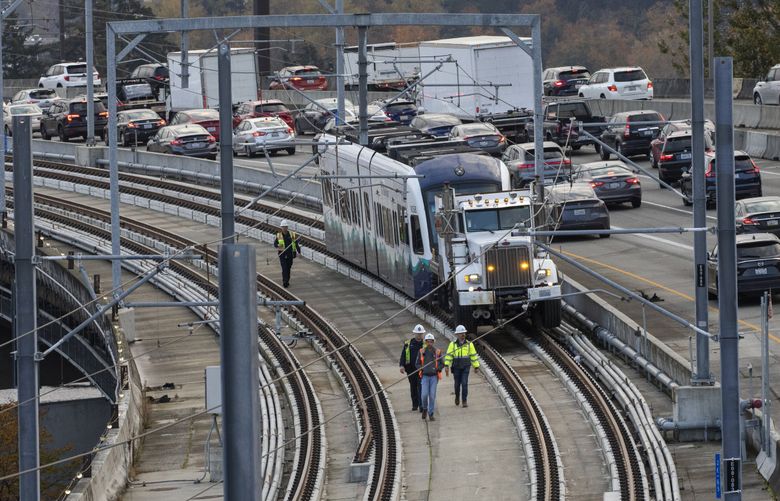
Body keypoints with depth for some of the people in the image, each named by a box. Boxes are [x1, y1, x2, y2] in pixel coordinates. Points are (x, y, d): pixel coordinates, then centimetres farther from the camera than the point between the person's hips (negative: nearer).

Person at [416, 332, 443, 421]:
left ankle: (431, 414, 8)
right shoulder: (422, 351, 2)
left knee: (432, 395, -2)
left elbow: (441, 364, 8)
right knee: (424, 395, -10)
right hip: (425, 376, 0)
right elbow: (417, 363, 8)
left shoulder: (437, 352, 1)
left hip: (434, 376, 0)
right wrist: (421, 368, -10)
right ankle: (425, 408, 18)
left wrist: (438, 368, -11)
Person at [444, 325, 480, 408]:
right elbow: (448, 355, -6)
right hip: (456, 368, 1)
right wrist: (446, 366, -17)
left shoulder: (469, 344, -1)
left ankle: (465, 401, -5)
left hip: (465, 368, -1)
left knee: (464, 384, -12)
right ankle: (457, 396, 39)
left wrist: (476, 366, 6)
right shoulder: (453, 344, -2)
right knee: (457, 384, 10)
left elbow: (473, 356, 5)